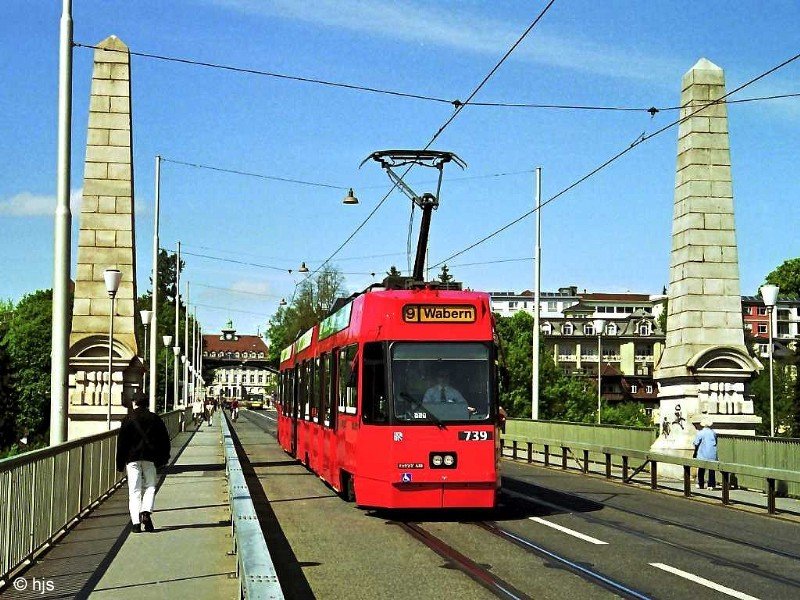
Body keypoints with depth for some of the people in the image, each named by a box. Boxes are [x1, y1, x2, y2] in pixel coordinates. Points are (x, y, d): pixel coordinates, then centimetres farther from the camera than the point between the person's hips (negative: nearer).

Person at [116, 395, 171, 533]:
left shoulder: (128, 420, 2)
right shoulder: (155, 419, 6)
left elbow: (121, 442, 1)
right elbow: (164, 439, 8)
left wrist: (120, 462, 5)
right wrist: (162, 458, 16)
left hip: (132, 458, -1)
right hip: (149, 458, 1)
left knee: (134, 491, 1)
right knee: (150, 487, 12)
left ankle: (135, 523, -7)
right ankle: (146, 512, -13)